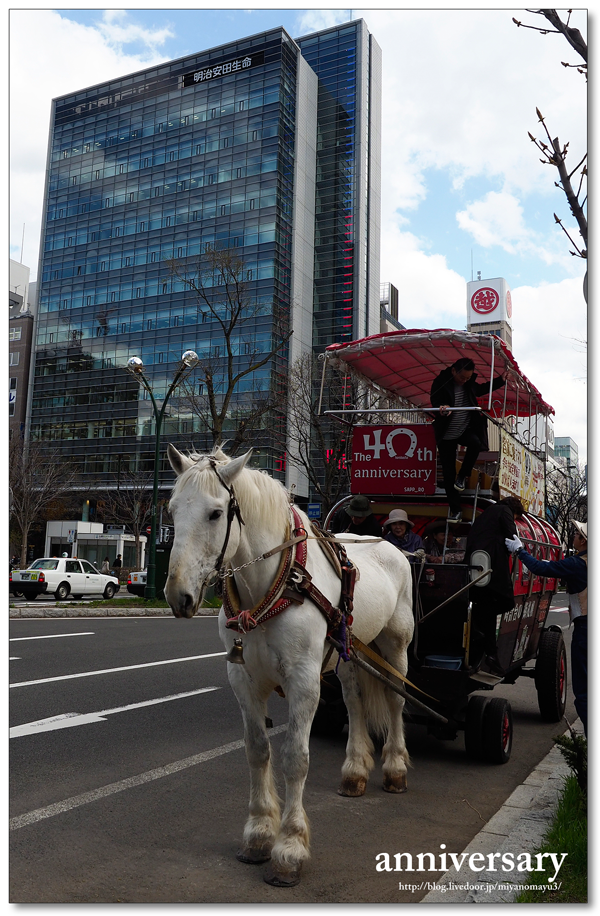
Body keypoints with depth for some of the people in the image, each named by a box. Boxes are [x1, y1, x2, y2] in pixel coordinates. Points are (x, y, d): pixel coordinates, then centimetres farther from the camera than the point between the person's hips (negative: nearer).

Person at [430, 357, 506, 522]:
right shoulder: (441, 383, -12)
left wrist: (501, 380, 15)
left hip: (466, 429, 3)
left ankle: (463, 476, -8)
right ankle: (454, 509, 10)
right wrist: (441, 409, -43)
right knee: (448, 474, -2)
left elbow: (481, 389, 23)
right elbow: (435, 403, -21)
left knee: (475, 443, -32)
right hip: (447, 434, -3)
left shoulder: (470, 383, 2)